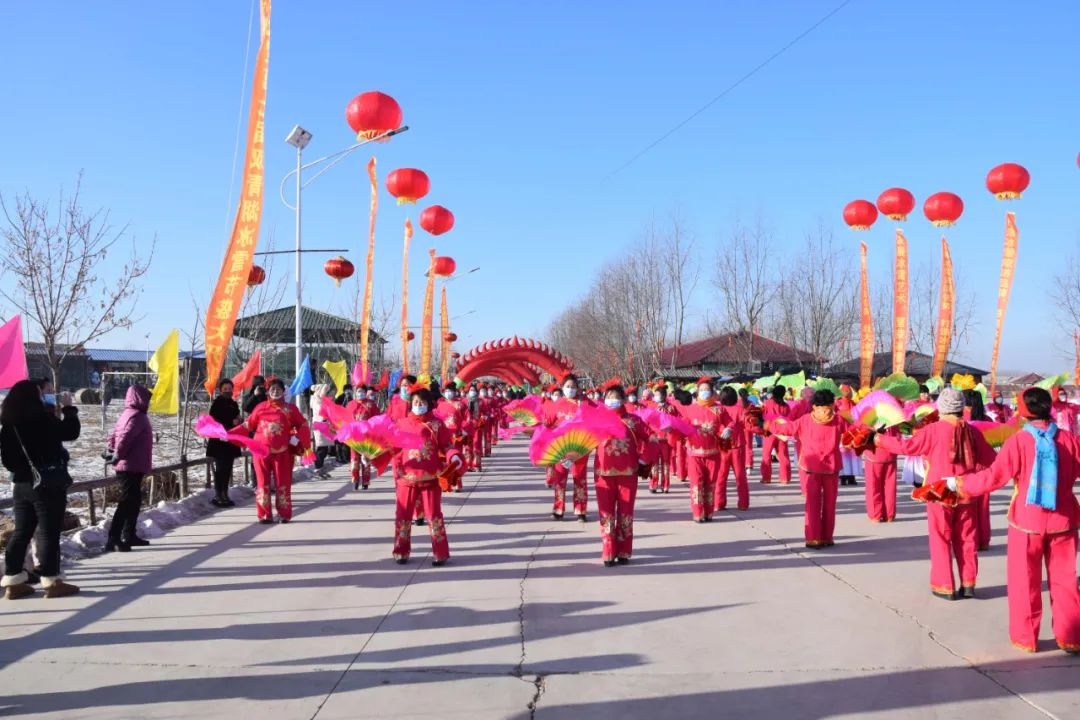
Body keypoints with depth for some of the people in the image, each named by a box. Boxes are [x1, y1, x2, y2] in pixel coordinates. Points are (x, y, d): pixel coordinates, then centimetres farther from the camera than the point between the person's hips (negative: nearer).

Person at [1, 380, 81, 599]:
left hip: (21, 484, 7)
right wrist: (68, 408, 3)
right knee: (49, 532, -2)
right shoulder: (41, 420, -17)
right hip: (48, 484, -7)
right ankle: (52, 582, 1)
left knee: (22, 532, 12)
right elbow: (71, 432, -8)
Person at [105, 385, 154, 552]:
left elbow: (114, 436, 17)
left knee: (134, 501, 18)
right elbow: (125, 437, -26)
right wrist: (118, 455, -20)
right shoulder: (137, 416, -15)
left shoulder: (127, 414, 16)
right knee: (127, 502, -10)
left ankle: (129, 536, 25)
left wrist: (114, 452, 13)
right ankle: (113, 539, -13)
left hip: (126, 466, 10)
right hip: (133, 467, -10)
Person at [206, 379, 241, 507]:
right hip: (219, 440, -7)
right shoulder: (217, 403, -5)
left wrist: (238, 421, 3)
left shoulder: (233, 404, 17)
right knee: (220, 468, -8)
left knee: (228, 469, 7)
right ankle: (218, 496, -6)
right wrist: (231, 422, -14)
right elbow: (214, 421, -13)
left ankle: (224, 495, 12)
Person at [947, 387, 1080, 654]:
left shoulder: (1018, 442, -14)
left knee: (1025, 582, 10)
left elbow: (993, 476, -15)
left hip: (1027, 522, -2)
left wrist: (958, 482, -4)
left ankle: (1025, 638, 17)